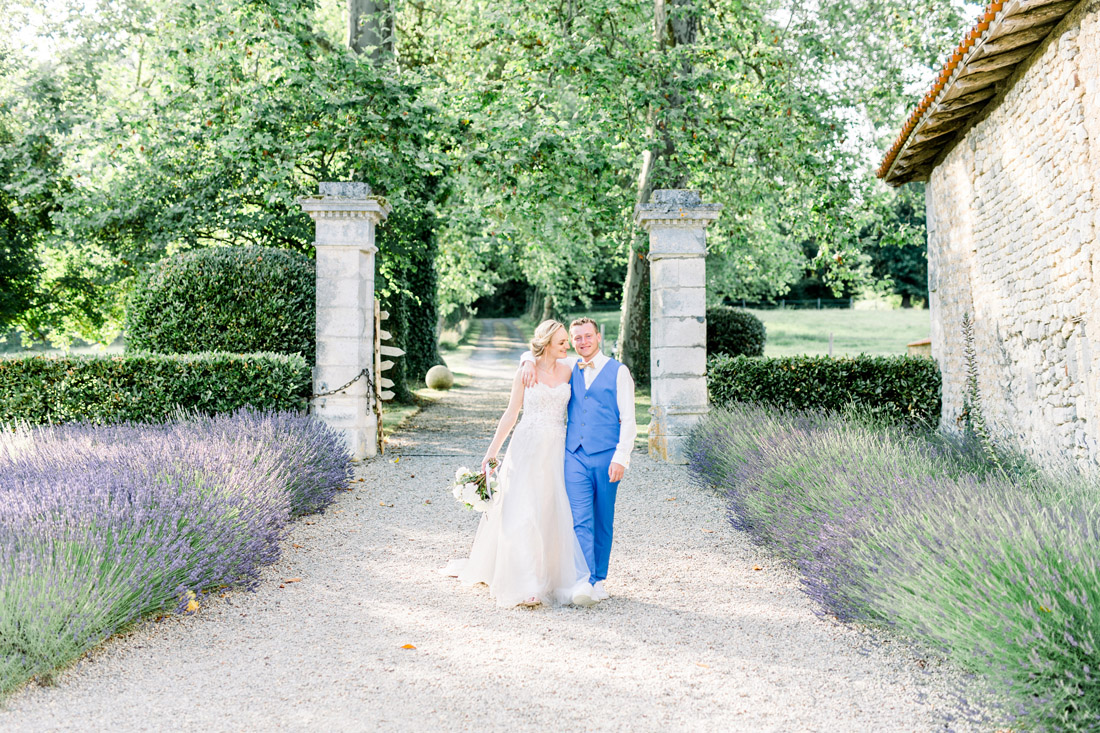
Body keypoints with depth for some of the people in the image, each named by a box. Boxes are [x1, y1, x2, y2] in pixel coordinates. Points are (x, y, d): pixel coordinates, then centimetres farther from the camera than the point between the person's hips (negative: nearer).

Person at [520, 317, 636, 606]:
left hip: (605, 457, -2)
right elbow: (532, 353, 27)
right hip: (575, 455, 2)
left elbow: (628, 420, -2)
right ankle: (585, 582, -17)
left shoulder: (618, 371, 2)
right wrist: (530, 362, 2)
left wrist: (620, 458, -12)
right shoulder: (569, 368, 14)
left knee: (602, 521, 6)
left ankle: (598, 579, 18)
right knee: (581, 520, -9)